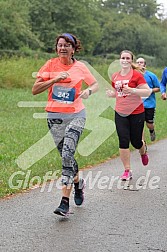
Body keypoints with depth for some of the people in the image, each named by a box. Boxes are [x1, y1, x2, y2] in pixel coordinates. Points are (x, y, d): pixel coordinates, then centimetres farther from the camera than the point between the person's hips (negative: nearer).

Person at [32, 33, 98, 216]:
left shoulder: (80, 67, 2)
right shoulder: (51, 65, 1)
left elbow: (95, 84, 16)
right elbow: (35, 90, -4)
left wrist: (88, 91, -7)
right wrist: (55, 80, -16)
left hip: (76, 115, -2)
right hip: (54, 116, 2)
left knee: (67, 154, -19)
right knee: (66, 156, 7)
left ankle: (65, 201, -18)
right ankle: (78, 182, 39)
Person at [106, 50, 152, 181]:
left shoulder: (136, 75, -10)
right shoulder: (115, 76, 7)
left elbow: (148, 92, -13)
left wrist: (132, 90, -25)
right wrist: (111, 93, 0)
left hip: (136, 112, -4)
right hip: (120, 113, 4)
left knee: (136, 141, 6)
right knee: (123, 141, -5)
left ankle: (143, 151, 44)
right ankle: (127, 171, 4)